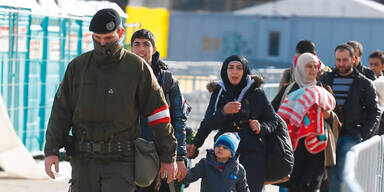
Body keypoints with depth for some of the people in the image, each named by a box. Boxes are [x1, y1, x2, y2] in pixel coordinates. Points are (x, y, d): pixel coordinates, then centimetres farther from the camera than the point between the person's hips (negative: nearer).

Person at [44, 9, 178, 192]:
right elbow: (61, 110, 9)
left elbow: (158, 114, 2)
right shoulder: (77, 66, 7)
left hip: (120, 162, -3)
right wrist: (51, 150, 2)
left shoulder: (137, 68, -1)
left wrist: (168, 156, 2)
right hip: (84, 160, 3)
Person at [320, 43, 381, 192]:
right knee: (332, 177, 0)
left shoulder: (364, 84, 6)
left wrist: (363, 134, -7)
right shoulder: (325, 79, 12)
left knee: (344, 174, -17)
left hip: (351, 136, -3)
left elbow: (375, 111, 5)